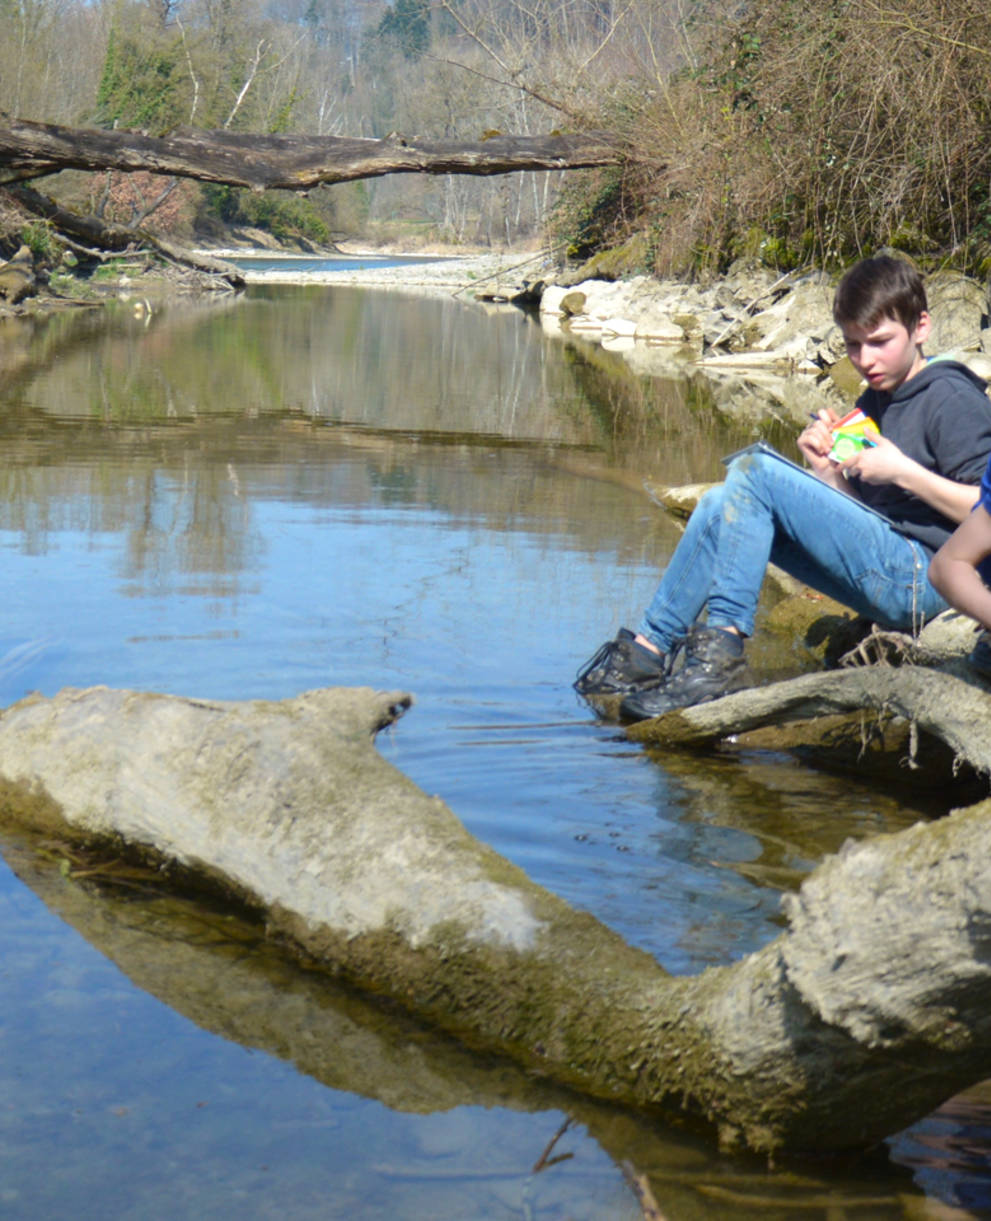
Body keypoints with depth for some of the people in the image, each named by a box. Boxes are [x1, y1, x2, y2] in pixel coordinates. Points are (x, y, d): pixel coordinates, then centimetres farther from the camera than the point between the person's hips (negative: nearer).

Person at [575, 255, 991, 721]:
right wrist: (828, 471, -1)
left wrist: (904, 471, -18)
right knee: (725, 505, 5)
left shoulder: (952, 399, -6)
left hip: (922, 575, -9)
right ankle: (648, 650, -2)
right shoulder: (873, 405, 21)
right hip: (886, 577, 9)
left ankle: (721, 651, -21)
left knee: (756, 471, -17)